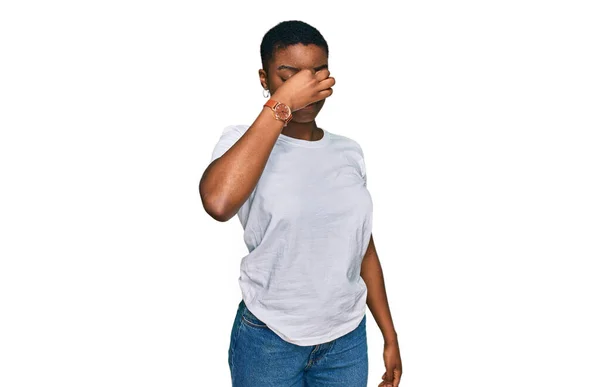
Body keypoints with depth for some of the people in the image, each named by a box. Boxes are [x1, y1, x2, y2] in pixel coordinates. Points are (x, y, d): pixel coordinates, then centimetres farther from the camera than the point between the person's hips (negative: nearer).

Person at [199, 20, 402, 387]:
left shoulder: (349, 152, 2)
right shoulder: (243, 141, -11)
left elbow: (364, 250, 9)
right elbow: (218, 203, -34)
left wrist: (390, 336, 12)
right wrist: (281, 106, -27)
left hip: (348, 339, 4)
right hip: (269, 342, -3)